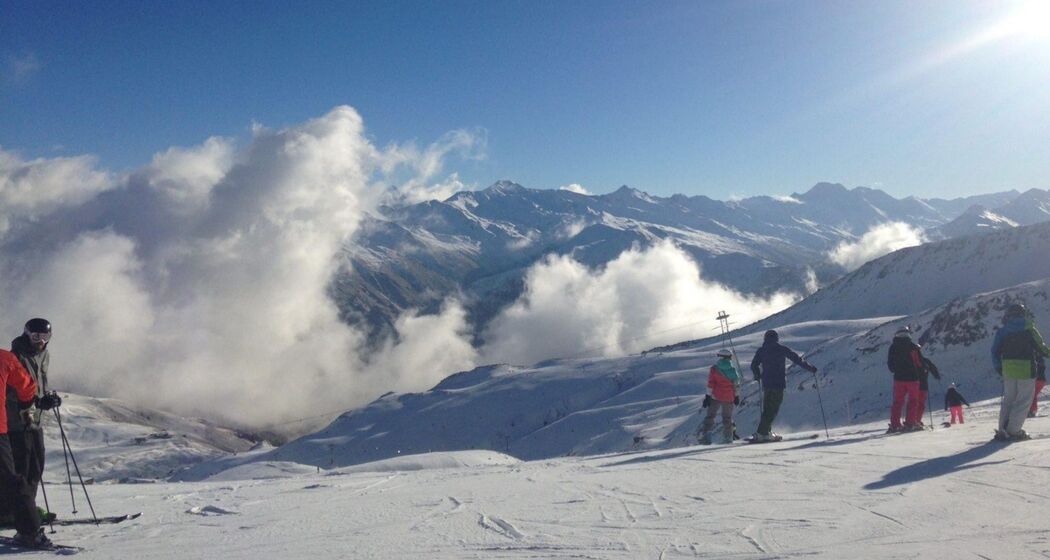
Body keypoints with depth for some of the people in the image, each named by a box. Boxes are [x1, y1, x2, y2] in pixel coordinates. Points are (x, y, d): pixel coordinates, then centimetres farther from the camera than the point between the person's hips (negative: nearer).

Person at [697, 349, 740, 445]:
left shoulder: (714, 369, -6)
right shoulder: (733, 370, 1)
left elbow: (710, 384, -8)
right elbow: (736, 384, 6)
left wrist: (708, 396, -4)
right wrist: (736, 396, 17)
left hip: (716, 397, -1)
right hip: (729, 397, 2)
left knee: (710, 416, 6)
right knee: (727, 418, 14)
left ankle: (705, 435, -4)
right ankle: (727, 437, 15)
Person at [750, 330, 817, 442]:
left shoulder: (761, 350, 7)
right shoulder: (782, 349, 1)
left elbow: (754, 365, 7)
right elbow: (797, 359, 3)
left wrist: (757, 376, 26)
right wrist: (810, 368, 14)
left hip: (766, 383, 4)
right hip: (778, 383, -4)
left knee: (767, 408, 15)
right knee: (772, 409, -2)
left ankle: (767, 432, 14)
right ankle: (761, 433, -9)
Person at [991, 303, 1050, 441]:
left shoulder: (1002, 331, 7)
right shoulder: (1029, 329, -4)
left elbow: (995, 352, 6)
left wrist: (999, 368, 15)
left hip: (1007, 369, 4)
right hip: (1026, 369, -4)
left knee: (1008, 399, 15)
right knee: (1024, 400, 3)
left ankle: (1003, 430, 11)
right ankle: (1013, 430, -3)